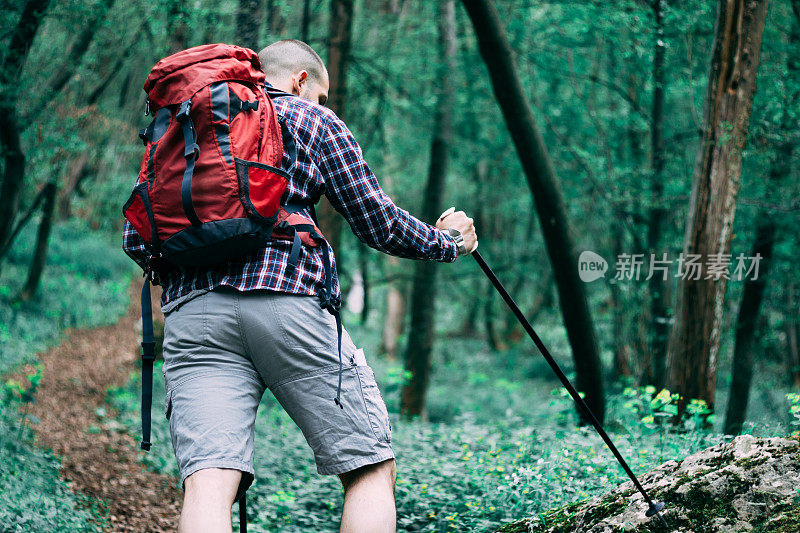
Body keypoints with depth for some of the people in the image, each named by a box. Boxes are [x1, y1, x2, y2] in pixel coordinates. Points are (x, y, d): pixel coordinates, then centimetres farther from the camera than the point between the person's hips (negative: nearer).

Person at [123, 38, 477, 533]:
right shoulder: (313, 120, 16)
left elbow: (136, 238, 20)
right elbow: (378, 223, 12)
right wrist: (447, 242, 29)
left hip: (192, 308, 4)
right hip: (289, 299, -3)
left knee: (208, 480, -9)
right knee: (371, 468, 6)